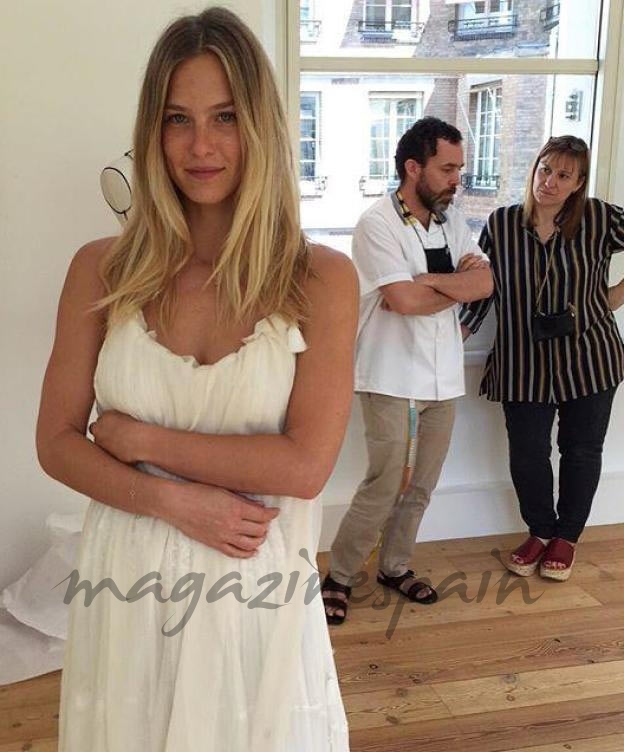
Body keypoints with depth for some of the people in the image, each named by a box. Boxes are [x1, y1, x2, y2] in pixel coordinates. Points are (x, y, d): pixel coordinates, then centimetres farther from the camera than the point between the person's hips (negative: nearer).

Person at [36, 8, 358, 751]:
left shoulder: (322, 278, -9)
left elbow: (305, 465, -14)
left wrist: (142, 439, -12)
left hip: (255, 584, -1)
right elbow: (56, 443, -2)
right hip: (128, 579, 2)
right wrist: (174, 501, -16)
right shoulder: (102, 271, -4)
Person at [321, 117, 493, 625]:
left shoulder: (452, 221, 9)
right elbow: (404, 300, -22)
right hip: (392, 378, -6)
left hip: (443, 376, 7)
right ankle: (339, 575, 13)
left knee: (421, 486, 13)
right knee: (386, 484, -4)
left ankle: (395, 567, 31)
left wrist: (427, 280, -17)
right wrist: (458, 284, -6)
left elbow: (485, 283, -3)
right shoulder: (377, 224, -12)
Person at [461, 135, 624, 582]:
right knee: (527, 453, 5)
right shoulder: (501, 224, -3)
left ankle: (567, 537, 34)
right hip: (523, 364, 1)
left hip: (588, 357, 0)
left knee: (581, 450, 12)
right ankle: (540, 531, 32)